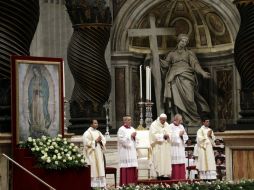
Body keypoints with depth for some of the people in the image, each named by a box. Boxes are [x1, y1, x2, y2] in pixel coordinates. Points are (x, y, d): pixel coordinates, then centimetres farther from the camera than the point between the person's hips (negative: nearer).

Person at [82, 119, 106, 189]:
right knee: (93, 169, -8)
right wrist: (95, 141, -15)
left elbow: (104, 140, 12)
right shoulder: (87, 133, -6)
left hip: (99, 153, 7)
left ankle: (101, 185, 6)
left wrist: (100, 141, -9)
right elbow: (87, 142, -16)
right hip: (92, 154, -7)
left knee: (100, 168, 4)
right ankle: (93, 185, -7)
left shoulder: (98, 132, 15)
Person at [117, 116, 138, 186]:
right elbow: (121, 139, -15)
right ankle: (125, 183, -11)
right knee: (126, 167, -11)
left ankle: (132, 182, 9)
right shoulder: (121, 129, -5)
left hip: (132, 151, 7)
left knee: (133, 167, 4)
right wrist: (130, 136, -13)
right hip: (125, 151, -7)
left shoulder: (132, 129, 16)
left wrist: (134, 136, 0)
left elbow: (135, 140, 22)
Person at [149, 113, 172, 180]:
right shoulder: (154, 125, -5)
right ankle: (159, 174, -8)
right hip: (158, 146, -6)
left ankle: (166, 174, 2)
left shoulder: (167, 125, 15)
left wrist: (168, 135, -12)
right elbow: (154, 135, -14)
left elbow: (170, 133, 11)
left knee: (166, 160, 2)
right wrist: (163, 136, -18)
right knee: (159, 160, -9)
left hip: (166, 146, 6)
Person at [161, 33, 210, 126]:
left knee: (188, 98, -16)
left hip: (186, 76, -2)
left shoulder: (189, 53, 19)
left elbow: (195, 64, 7)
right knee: (177, 100, -11)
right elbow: (165, 64, 15)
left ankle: (194, 121, -14)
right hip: (175, 78, 2)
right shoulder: (171, 54, 24)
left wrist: (202, 72, -9)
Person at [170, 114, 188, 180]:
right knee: (175, 164, -10)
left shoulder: (181, 126, 16)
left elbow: (186, 137, 15)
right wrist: (179, 134, -10)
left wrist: (182, 135, -5)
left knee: (182, 164, 2)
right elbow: (171, 137, -12)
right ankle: (175, 178, -8)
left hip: (181, 148, 6)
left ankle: (182, 177, 5)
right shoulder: (170, 127, -2)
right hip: (174, 149, -6)